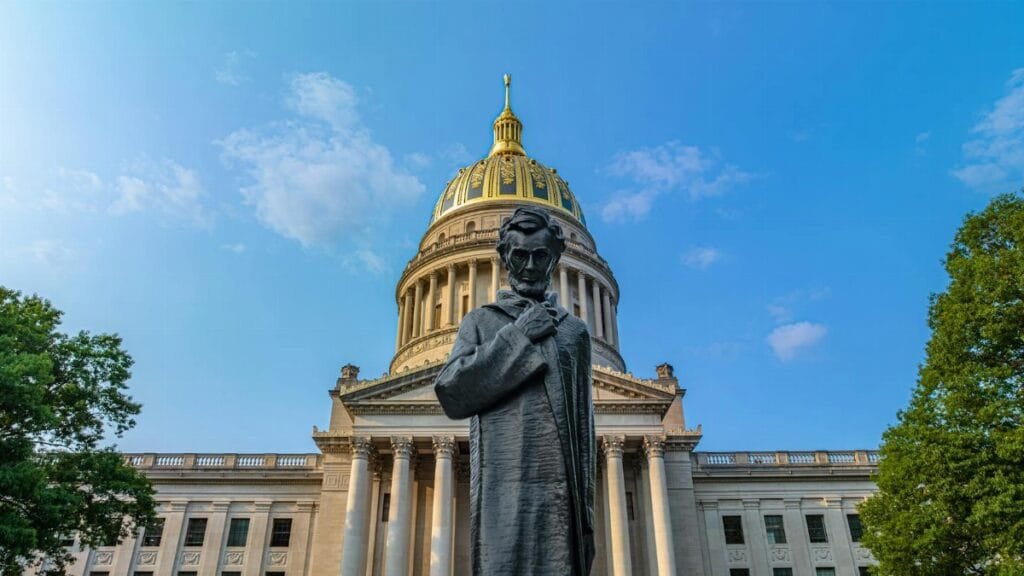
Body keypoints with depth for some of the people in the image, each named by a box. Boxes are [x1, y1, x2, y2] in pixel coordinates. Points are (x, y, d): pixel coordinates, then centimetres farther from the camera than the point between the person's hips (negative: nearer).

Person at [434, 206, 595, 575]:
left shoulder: (575, 330, 17)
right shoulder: (482, 321, 14)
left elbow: (584, 425, 14)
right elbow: (450, 392, -1)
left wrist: (586, 510, 8)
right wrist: (517, 336, -4)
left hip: (562, 490, 2)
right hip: (503, 486, -2)